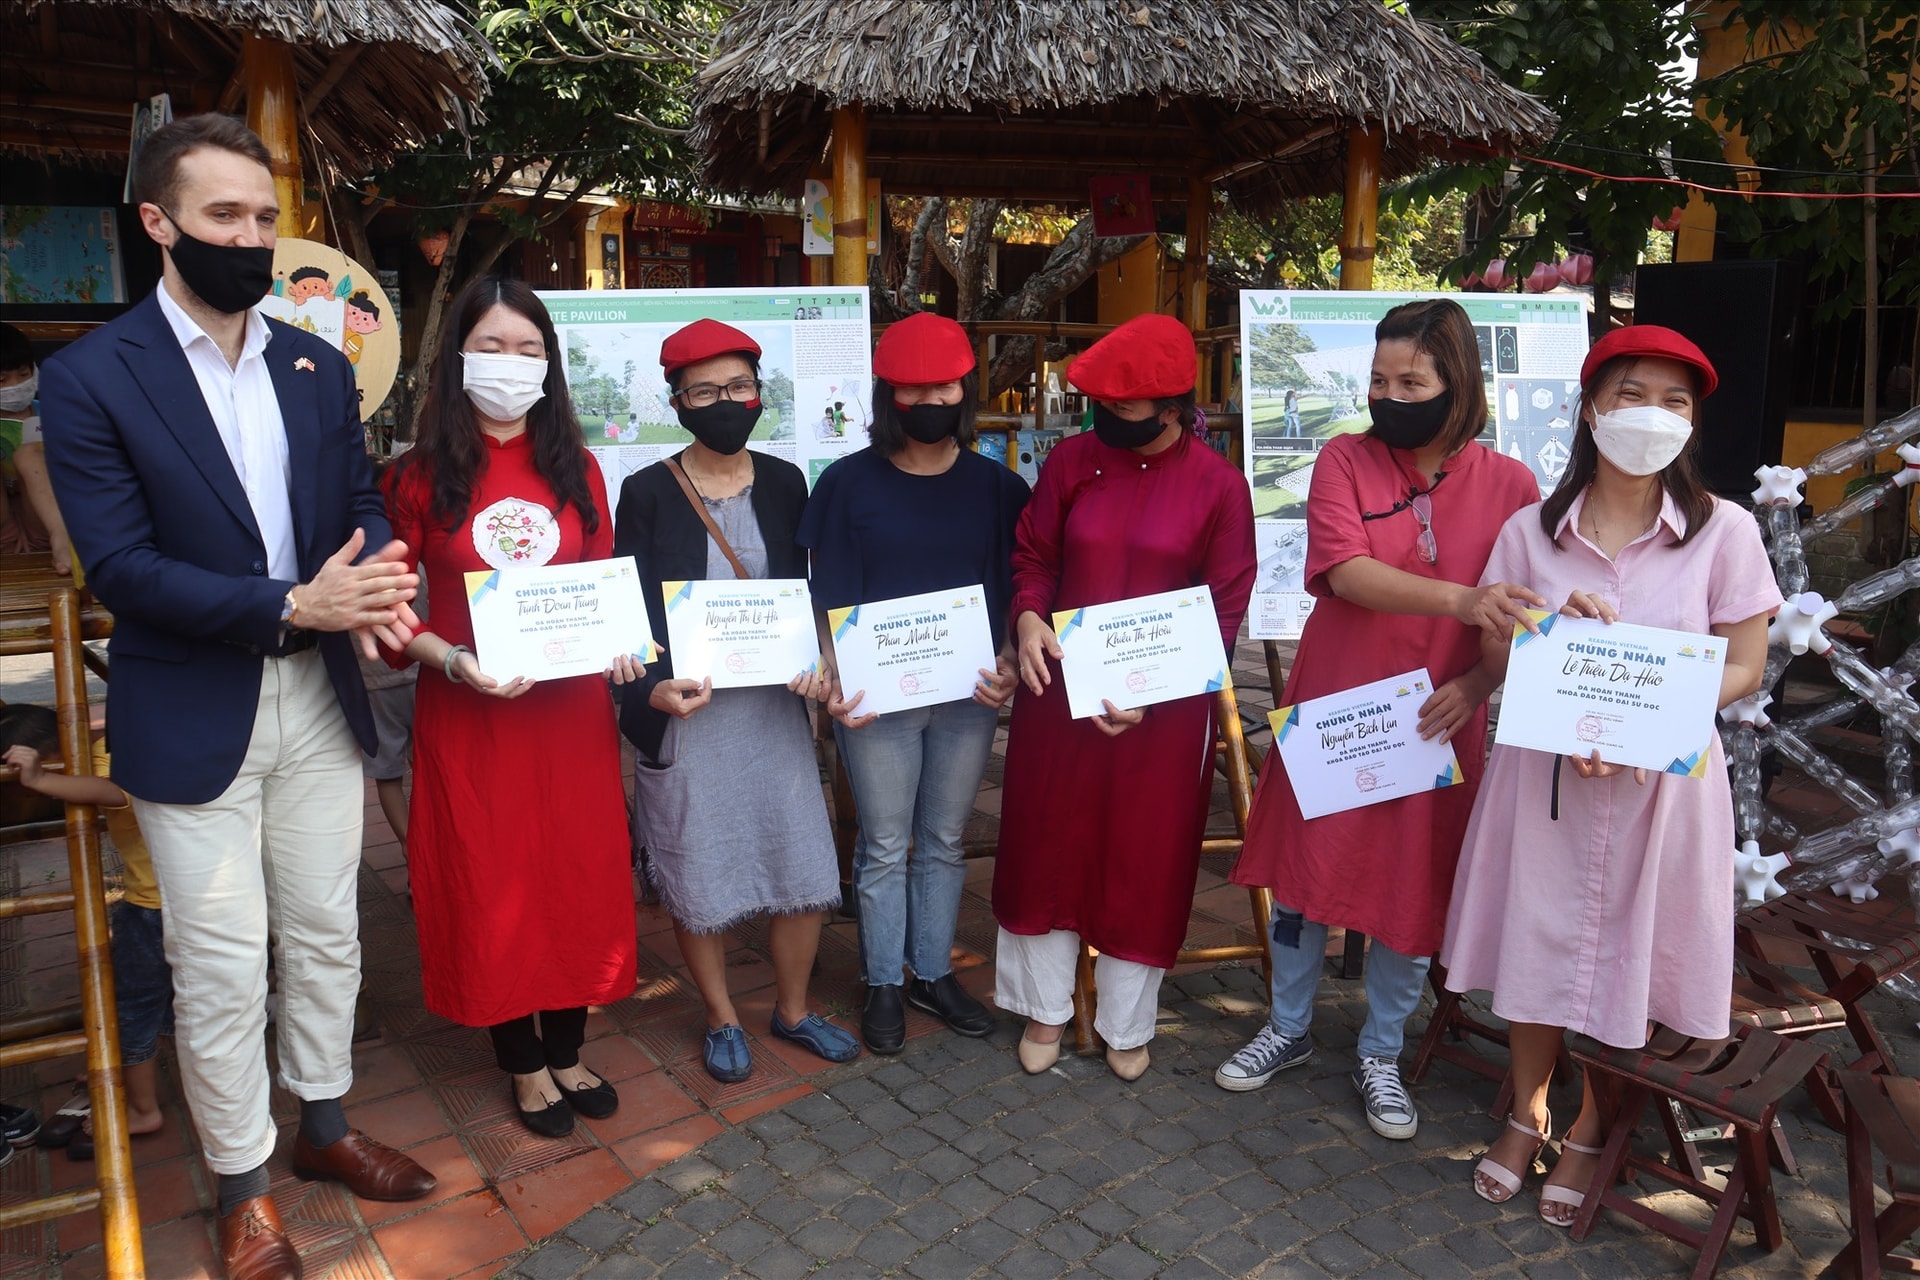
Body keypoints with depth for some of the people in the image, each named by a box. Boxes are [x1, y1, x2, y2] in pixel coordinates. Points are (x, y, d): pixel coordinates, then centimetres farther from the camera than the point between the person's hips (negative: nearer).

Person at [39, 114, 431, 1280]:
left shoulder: (319, 367, 6)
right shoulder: (91, 377, -9)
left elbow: (363, 500, 8)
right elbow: (121, 566, -15)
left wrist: (377, 577, -15)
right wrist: (293, 604, -24)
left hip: (320, 698, 5)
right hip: (192, 716, -4)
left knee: (326, 933, 16)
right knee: (220, 965, 6)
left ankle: (324, 1124, 37)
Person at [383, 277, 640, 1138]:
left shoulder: (575, 471, 7)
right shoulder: (420, 477, -3)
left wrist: (617, 646, -9)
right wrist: (453, 661, -19)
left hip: (571, 710, 3)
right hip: (469, 714, -3)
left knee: (578, 879, 10)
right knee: (491, 889, 8)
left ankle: (567, 1050, 32)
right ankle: (523, 1065, 29)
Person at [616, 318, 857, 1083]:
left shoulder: (783, 483, 4)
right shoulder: (647, 492, -5)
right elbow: (628, 614, -6)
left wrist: (812, 664, -12)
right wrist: (653, 689, -22)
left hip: (774, 705, 3)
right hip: (686, 713, -3)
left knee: (804, 870, 8)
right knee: (698, 878, 9)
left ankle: (793, 1009, 32)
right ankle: (722, 1019, 32)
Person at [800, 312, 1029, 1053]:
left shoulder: (996, 486, 2)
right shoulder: (849, 483, -4)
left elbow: (1013, 590, 5)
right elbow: (830, 600, -4)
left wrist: (1007, 664, -11)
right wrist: (836, 680, -17)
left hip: (968, 692, 2)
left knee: (944, 842, 15)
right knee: (885, 846, 8)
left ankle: (933, 972, 32)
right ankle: (884, 985, 25)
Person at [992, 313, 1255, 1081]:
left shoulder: (1218, 486, -8)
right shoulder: (1074, 460, -3)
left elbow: (1224, 612, -5)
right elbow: (1033, 557, 5)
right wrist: (1027, 618, -16)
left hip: (1165, 709, -2)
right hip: (1060, 691, 2)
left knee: (1145, 862, 9)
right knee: (1047, 845, 11)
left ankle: (1126, 1026, 30)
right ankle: (1045, 1009, 32)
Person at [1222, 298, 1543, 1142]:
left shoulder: (1509, 485, -3)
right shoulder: (1345, 460, -4)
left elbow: (1529, 619, 1)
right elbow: (1346, 572, -20)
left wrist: (1478, 682, -16)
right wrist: (1461, 601, -33)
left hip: (1435, 723, 0)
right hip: (1330, 711, 0)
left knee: (1413, 890, 10)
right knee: (1302, 869, 11)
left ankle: (1381, 1054, 32)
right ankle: (1288, 1029, 34)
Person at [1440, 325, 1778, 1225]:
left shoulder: (1724, 532, -5)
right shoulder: (1530, 532, -1)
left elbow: (1742, 669, -4)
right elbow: (1495, 656, 5)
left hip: (1662, 778, -1)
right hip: (1542, 771, 1)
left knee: (1630, 960, 9)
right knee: (1535, 942, 11)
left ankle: (1588, 1135, 33)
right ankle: (1527, 1116, 35)